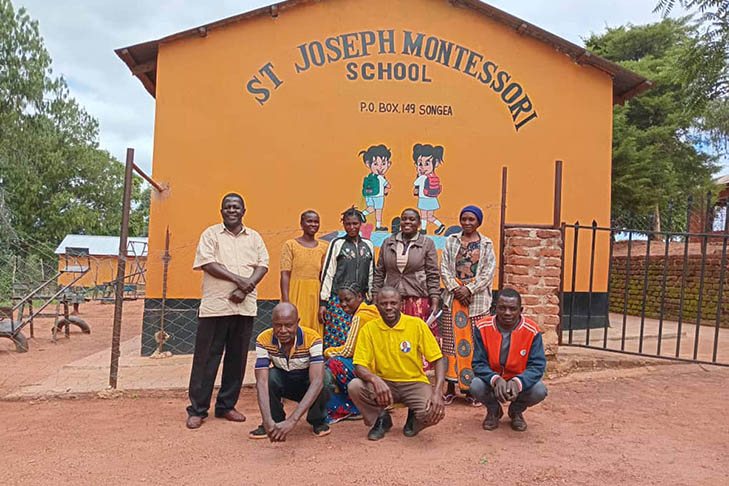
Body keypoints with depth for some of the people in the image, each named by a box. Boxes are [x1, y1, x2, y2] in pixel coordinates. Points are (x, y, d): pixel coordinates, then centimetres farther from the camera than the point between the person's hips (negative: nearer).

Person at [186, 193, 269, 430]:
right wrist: (238, 279, -15)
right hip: (215, 304, -3)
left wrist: (246, 288, -11)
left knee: (237, 357, 8)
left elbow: (263, 264, 5)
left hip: (245, 306, 3)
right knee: (206, 357, 1)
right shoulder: (211, 234, 5)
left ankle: (226, 405, 21)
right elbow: (207, 263, -7)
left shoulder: (254, 237, 14)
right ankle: (197, 409, 11)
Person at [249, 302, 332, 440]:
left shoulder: (312, 338, -32)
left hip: (308, 387, -1)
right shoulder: (264, 340, -25)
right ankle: (275, 420, -5)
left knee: (324, 378, -34)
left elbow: (317, 381, -42)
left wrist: (292, 421, -51)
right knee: (269, 375, -31)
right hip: (284, 385, 1)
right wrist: (268, 421, -46)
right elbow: (262, 382, -31)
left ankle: (317, 420, -5)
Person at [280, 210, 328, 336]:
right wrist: (286, 301, -15)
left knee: (315, 333, 4)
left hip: (316, 296, 3)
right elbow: (285, 274, -6)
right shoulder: (290, 245, 0)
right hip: (295, 294, -3)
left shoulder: (323, 247, 10)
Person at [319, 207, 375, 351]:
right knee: (338, 338, -7)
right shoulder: (337, 243, 2)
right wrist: (323, 302, -4)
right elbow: (327, 273, 0)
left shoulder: (368, 245, 12)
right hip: (338, 300, -3)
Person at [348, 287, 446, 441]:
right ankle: (381, 418, 4)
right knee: (354, 386, -27)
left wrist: (437, 393, -22)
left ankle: (414, 418, 11)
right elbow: (359, 366, -9)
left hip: (414, 383, -1)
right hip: (384, 383, 1)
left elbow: (438, 360, -7)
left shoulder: (417, 324, -8)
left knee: (435, 412, -28)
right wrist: (375, 379, -32)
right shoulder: (369, 329, -6)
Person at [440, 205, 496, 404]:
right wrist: (455, 288, -9)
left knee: (475, 343, -1)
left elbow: (488, 272, 0)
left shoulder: (486, 244, 8)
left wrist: (469, 289, -11)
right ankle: (451, 387, 10)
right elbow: (444, 267, 4)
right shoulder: (451, 241, 11)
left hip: (477, 299, -1)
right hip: (453, 296, 1)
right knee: (451, 341, 2)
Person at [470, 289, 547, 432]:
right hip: (491, 382, 0)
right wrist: (496, 379, -35)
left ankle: (516, 411, 10)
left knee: (540, 391, -28)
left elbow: (537, 365, -17)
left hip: (520, 383, 1)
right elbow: (479, 364, -14)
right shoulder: (483, 327, -15)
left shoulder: (532, 330, -16)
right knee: (476, 386, -31)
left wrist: (517, 382, -37)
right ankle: (493, 410, 8)